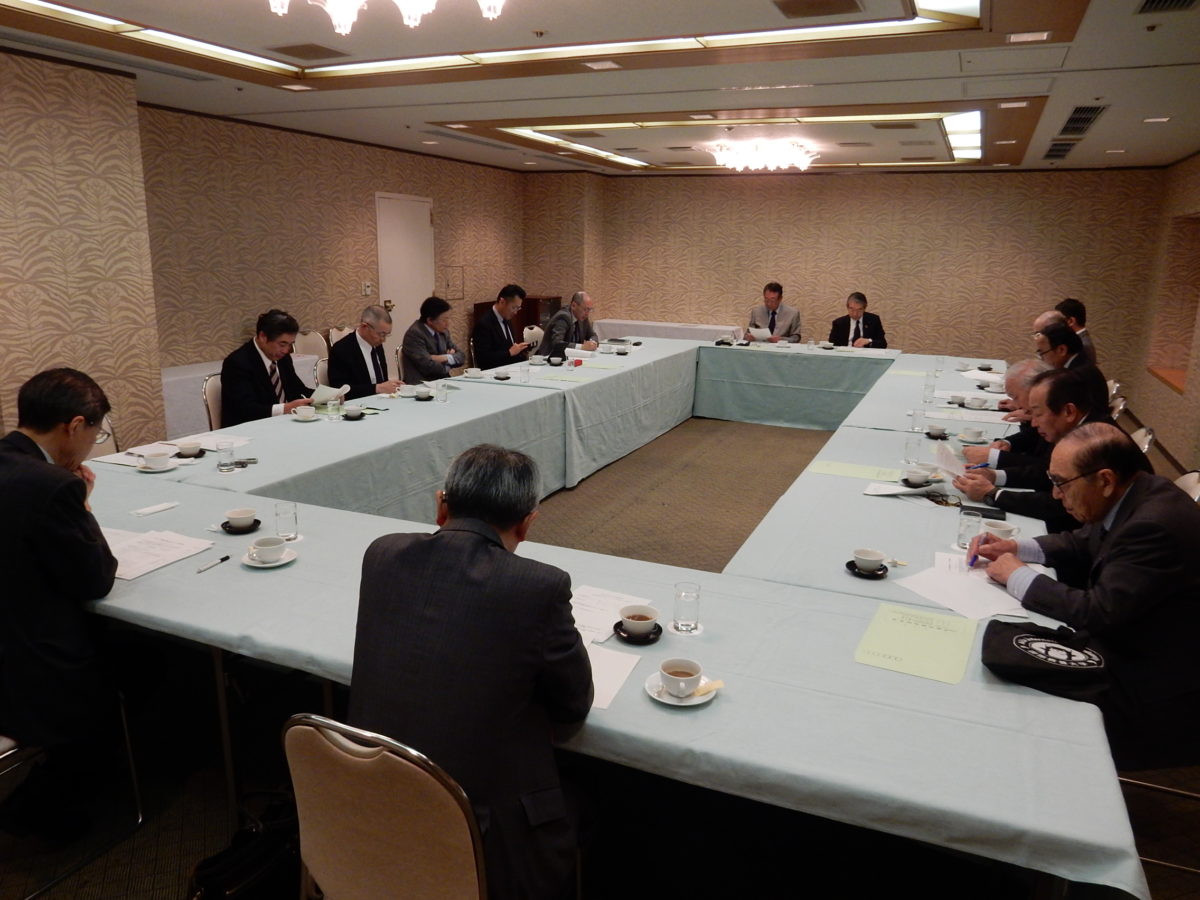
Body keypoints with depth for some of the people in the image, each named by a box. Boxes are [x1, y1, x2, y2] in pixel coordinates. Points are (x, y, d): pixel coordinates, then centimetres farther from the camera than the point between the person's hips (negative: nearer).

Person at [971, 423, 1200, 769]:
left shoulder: (1156, 526, -29)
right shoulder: (1135, 495, -2)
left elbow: (1099, 611, -29)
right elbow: (1081, 544, 15)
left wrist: (1018, 576, -17)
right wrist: (1016, 548, 0)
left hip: (1151, 693, -8)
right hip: (1123, 643, 8)